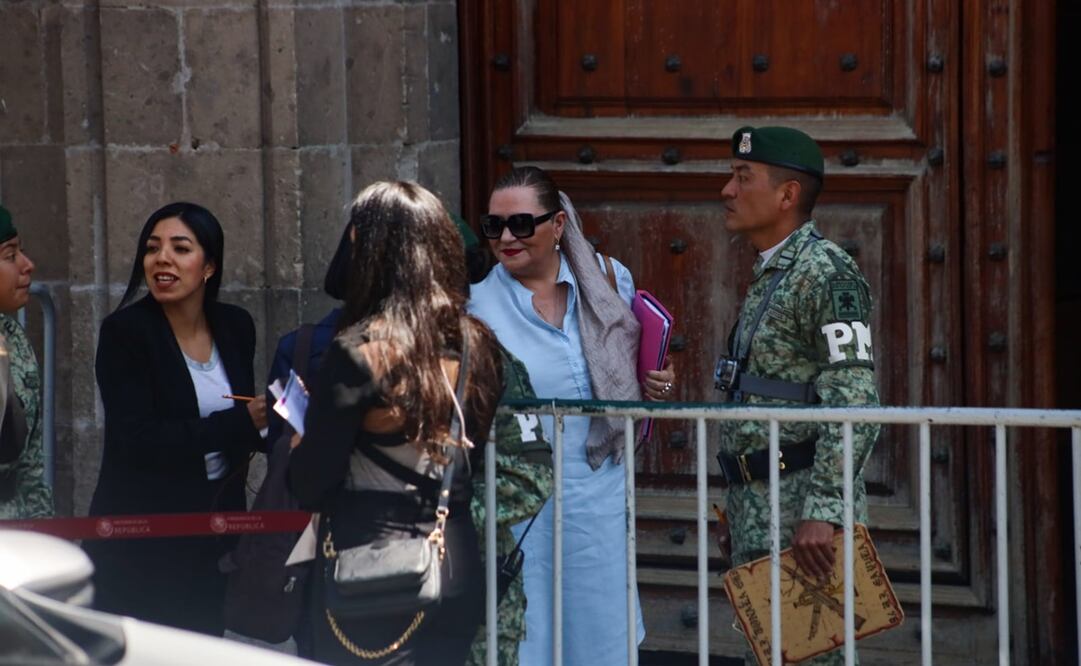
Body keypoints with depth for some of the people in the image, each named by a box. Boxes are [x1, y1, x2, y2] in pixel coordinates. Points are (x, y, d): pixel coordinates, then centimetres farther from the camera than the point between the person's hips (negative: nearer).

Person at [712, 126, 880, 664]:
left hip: (804, 512, -10)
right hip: (758, 508, 10)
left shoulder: (824, 272, -13)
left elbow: (855, 403, -22)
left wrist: (820, 512, -28)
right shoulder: (769, 277, 18)